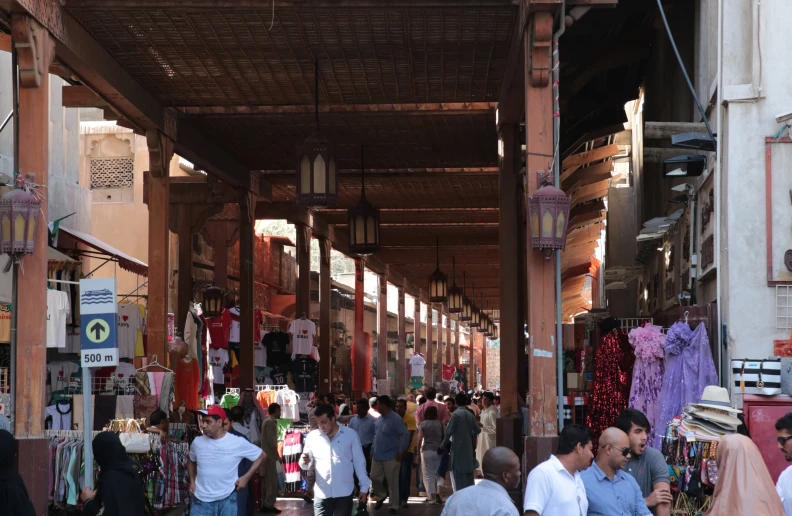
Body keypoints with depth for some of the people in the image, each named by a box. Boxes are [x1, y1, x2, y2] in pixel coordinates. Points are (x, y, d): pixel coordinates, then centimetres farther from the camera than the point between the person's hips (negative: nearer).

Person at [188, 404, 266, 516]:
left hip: (227, 499, -2)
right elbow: (191, 461, 23)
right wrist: (192, 481, 11)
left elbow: (261, 456, 3)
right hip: (201, 500, 2)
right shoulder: (197, 442, 1)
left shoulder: (237, 442, -9)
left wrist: (246, 477, -2)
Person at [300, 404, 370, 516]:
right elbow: (306, 465, 7)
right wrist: (304, 461, -17)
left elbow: (359, 462, 4)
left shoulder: (351, 435, 0)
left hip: (344, 493, -1)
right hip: (322, 493, 1)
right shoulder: (312, 437, 3)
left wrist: (364, 487, 3)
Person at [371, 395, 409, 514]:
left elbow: (405, 435, -16)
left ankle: (394, 506, 10)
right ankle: (381, 496, 35)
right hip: (377, 456, 7)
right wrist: (372, 451, 16)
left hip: (391, 457, -7)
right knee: (375, 478, 10)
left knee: (392, 483, 0)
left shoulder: (395, 419, -12)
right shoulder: (379, 419, 12)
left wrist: (400, 451, -18)